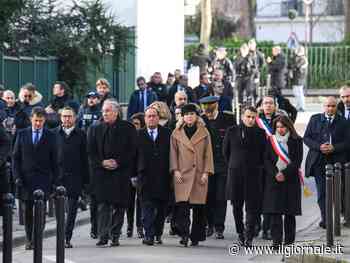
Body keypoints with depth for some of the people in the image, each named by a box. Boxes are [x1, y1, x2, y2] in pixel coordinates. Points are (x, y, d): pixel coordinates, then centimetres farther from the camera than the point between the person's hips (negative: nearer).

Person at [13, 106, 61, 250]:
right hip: (26, 179, 2)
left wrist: (56, 180, -2)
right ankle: (29, 239, 14)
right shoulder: (22, 134, 7)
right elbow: (16, 157, 7)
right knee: (28, 210, 6)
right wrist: (17, 176, -3)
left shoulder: (50, 136, 4)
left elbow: (55, 160, 4)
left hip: (43, 179, -2)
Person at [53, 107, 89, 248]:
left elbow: (85, 158, 5)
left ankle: (67, 238, 2)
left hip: (75, 177, 0)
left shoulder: (81, 135, 6)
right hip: (58, 176, 0)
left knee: (72, 209, -1)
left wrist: (86, 179, 1)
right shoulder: (54, 133, 7)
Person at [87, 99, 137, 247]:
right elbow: (91, 152, 8)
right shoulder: (95, 129, 9)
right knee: (103, 205, -5)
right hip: (101, 173, 1)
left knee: (119, 206, 2)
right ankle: (103, 236, -7)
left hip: (121, 173, -1)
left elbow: (132, 150, 0)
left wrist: (117, 162, -10)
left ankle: (115, 236, 9)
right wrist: (102, 162, -7)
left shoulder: (127, 128, 3)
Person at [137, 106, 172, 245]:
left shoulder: (167, 133, 7)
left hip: (163, 177, 1)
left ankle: (158, 234, 17)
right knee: (147, 207, -6)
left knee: (161, 208, 6)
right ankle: (149, 235, -9)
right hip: (145, 176, -1)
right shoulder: (139, 135, 6)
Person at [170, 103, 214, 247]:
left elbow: (208, 154, 6)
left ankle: (196, 236, 9)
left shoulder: (204, 133, 8)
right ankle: (184, 235, -16)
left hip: (199, 174, 1)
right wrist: (175, 170, -3)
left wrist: (206, 172, -2)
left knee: (199, 207, 1)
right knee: (182, 205, -14)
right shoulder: (176, 133, 9)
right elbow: (173, 153, 9)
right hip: (182, 175, -1)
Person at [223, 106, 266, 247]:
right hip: (235, 174, 2)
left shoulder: (260, 133, 2)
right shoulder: (232, 131, 4)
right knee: (237, 206, 7)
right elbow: (225, 151, 14)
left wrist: (257, 166, 8)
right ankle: (240, 234, 21)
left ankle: (249, 237, -9)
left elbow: (264, 153, 10)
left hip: (253, 174, -2)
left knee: (252, 206, -7)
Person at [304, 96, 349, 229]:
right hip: (318, 161, 1)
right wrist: (319, 147, -10)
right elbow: (306, 138, 6)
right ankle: (325, 218, 2)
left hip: (336, 161, -1)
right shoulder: (315, 119, 8)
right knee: (322, 192, -2)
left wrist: (334, 148, -14)